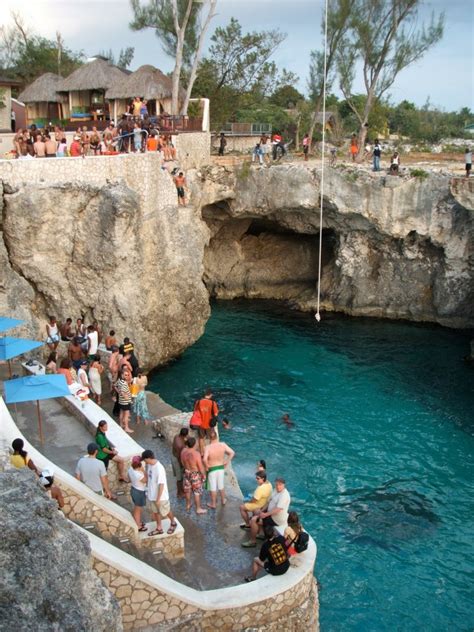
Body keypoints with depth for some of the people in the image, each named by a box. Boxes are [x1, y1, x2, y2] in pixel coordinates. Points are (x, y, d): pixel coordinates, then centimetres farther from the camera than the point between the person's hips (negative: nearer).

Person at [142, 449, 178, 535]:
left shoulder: (159, 469, -35)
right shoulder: (149, 465, -9)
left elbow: (161, 485, -28)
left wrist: (158, 499, -22)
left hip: (161, 496, -7)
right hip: (152, 494, 7)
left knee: (166, 512, 17)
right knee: (155, 512, 23)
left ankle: (173, 523, 43)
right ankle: (159, 529, 42)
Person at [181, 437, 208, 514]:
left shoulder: (183, 451, -16)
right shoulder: (196, 454, -33)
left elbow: (183, 462, 1)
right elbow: (200, 467, -22)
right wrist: (204, 474, -5)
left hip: (186, 472, 6)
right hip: (195, 474, -6)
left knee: (187, 489, 25)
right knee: (197, 491, 12)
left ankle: (188, 505, 44)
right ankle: (198, 509, 26)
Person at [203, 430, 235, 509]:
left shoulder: (208, 447, -25)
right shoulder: (223, 445, -14)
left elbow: (204, 459, -36)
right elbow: (232, 453, -9)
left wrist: (206, 466, -17)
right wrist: (227, 462, 3)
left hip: (212, 469, -4)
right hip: (221, 468, 4)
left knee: (213, 487, 13)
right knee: (221, 485, 24)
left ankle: (213, 504, 28)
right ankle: (223, 500, 42)